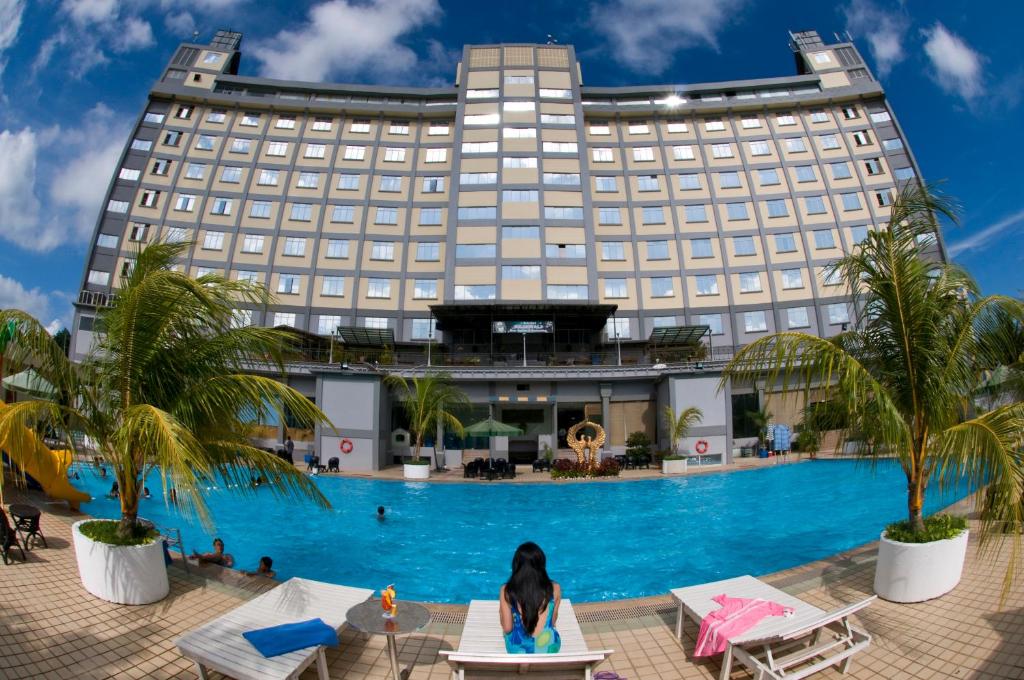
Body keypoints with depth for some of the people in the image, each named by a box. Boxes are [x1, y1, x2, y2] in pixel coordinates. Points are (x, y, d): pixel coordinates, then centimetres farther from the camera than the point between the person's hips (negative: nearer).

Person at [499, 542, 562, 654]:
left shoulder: (507, 591, -13)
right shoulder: (555, 589, -11)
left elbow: (507, 628, -7)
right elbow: (553, 622, 3)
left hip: (517, 650, -1)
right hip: (548, 648, 1)